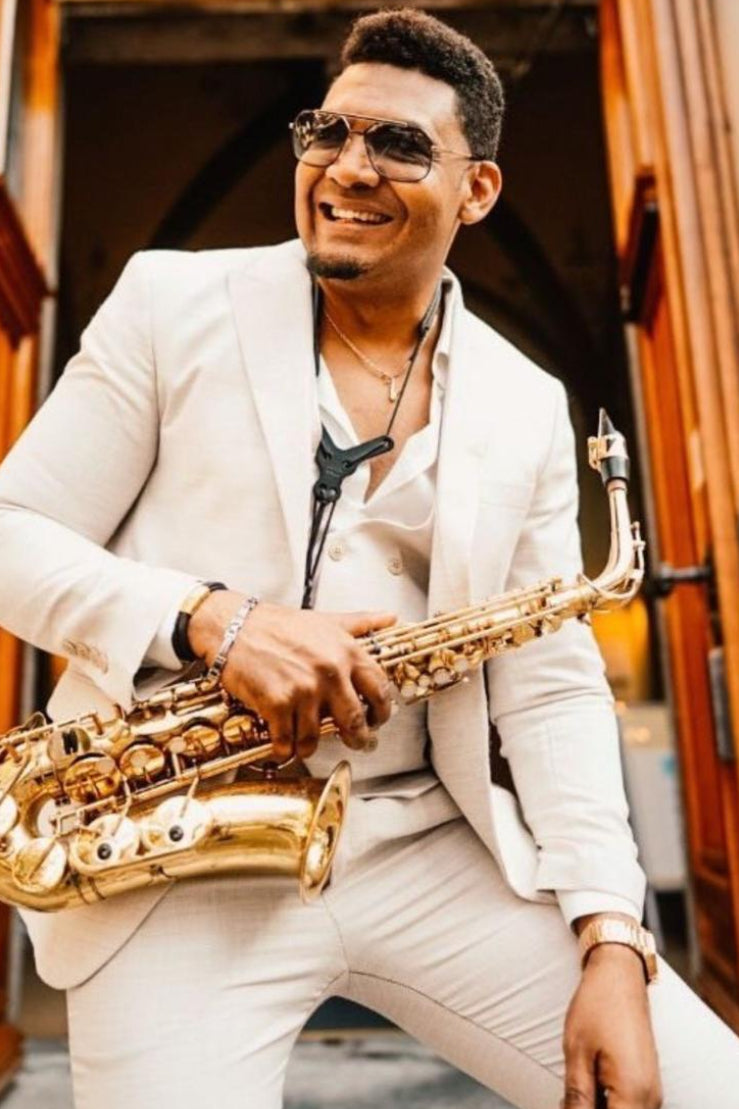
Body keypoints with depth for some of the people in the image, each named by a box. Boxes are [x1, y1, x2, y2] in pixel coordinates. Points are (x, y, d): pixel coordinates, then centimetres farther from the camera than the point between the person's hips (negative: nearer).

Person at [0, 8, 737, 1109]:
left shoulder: (527, 406, 6)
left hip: (429, 846, 3)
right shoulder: (171, 300, 1)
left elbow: (553, 687, 4)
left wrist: (613, 941, -6)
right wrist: (211, 620, -20)